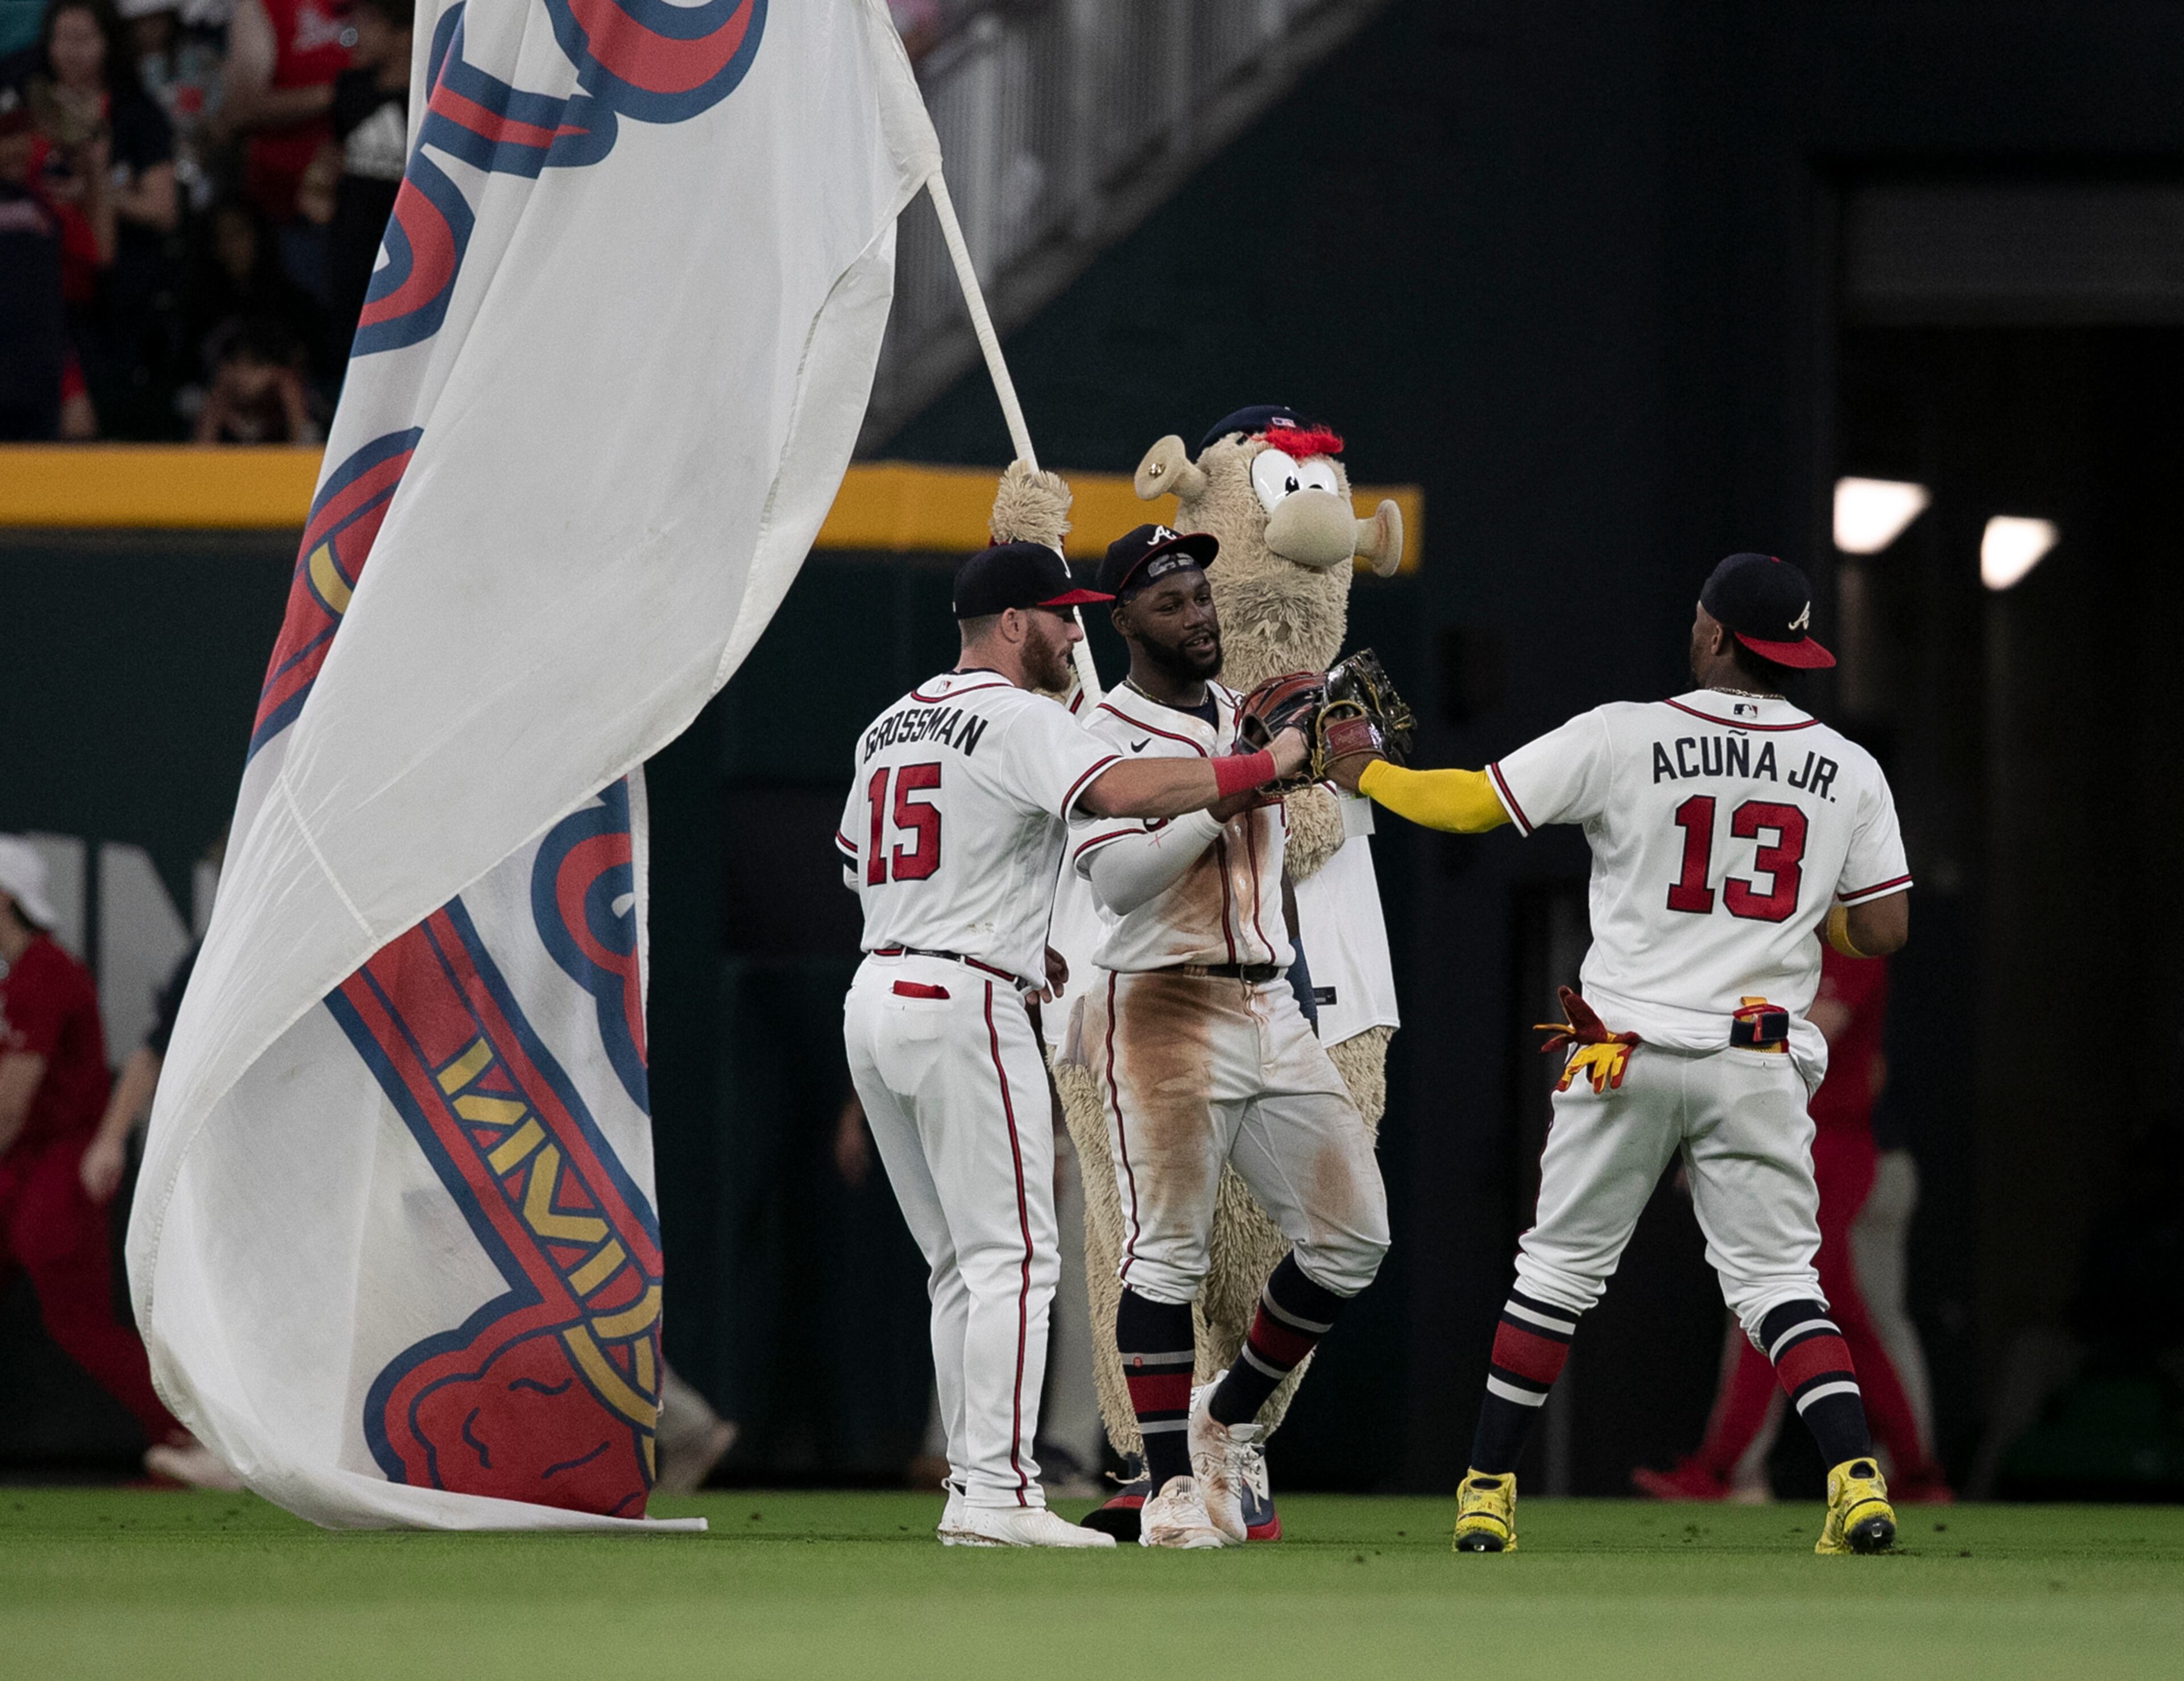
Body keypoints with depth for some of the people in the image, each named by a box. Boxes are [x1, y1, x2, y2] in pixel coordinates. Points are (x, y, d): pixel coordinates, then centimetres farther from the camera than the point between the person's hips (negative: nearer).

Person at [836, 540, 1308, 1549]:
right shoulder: (1014, 719, -10)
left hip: (875, 996, 9)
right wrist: (1265, 766, -20)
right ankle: (996, 1493, -16)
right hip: (965, 1004, -9)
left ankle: (974, 1487, 10)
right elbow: (1122, 791, -27)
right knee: (1012, 1257, -9)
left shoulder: (891, 727, 18)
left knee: (961, 1265, 13)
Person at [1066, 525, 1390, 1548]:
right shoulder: (1105, 738, -7)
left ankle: (1230, 1417, 19)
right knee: (1168, 1250, -9)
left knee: (1351, 1233, 4)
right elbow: (1116, 878, -21)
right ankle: (1170, 1485, -6)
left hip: (1270, 1006, 7)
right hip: (1163, 1009, -7)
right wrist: (1228, 791, -23)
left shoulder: (1247, 717, 16)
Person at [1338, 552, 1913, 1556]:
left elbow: (1466, 803, -2)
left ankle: (1486, 1492, 13)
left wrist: (1351, 767, 13)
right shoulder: (1848, 771, 3)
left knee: (1559, 1272, 11)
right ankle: (1856, 1481, -16)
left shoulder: (1622, 738, -5)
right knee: (1777, 1279, 3)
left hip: (1627, 1057, -1)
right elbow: (1883, 932, 4)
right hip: (1760, 1065, 1)